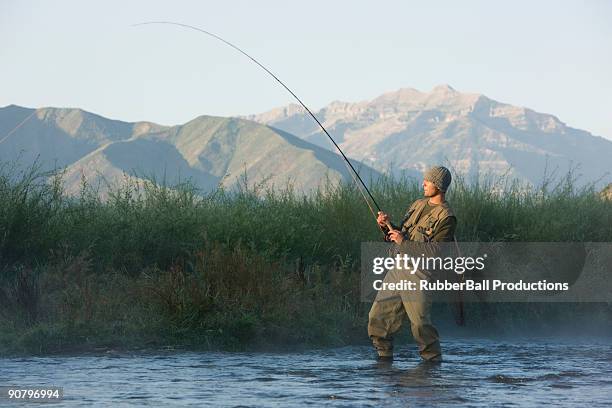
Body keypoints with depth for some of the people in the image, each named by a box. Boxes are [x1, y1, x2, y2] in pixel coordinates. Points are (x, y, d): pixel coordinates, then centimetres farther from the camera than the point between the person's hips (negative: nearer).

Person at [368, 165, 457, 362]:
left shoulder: (446, 218, -10)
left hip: (418, 274, -8)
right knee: (378, 316, 5)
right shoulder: (418, 204, 15)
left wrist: (403, 242, -20)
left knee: (420, 323, -10)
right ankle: (384, 357, 17)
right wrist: (388, 226, 3)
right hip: (398, 268, 8)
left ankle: (433, 359, 6)